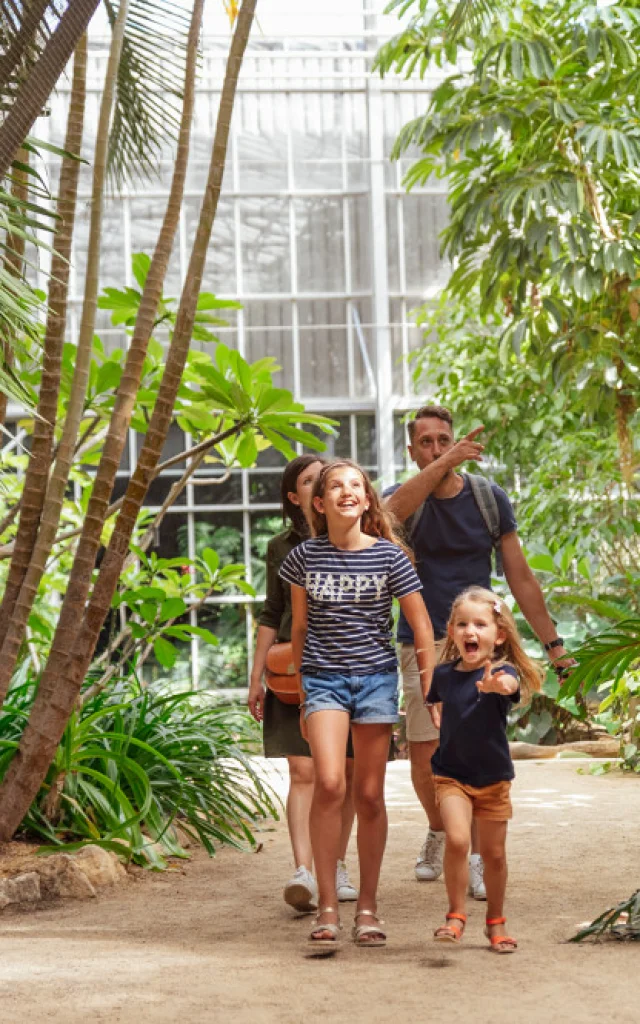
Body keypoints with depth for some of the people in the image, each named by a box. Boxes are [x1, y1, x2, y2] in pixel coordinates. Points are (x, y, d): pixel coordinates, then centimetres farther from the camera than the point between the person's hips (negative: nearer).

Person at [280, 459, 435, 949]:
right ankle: (327, 907, -11)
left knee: (370, 795, 4)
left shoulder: (389, 556, -3)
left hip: (375, 676, 0)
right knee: (329, 783, -18)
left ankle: (368, 906, 18)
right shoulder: (304, 557, 1)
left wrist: (429, 692, -3)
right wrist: (302, 689, 17)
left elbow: (422, 627, 1)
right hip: (323, 677, 0)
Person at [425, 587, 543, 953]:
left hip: (494, 776, -1)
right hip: (452, 774, 1)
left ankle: (496, 923, 29)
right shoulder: (444, 674, -4)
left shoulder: (503, 671, -15)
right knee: (457, 839, -20)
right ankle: (456, 916, -5)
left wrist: (496, 685, -63)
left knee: (494, 853, 9)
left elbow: (509, 684, -42)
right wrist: (438, 718, 3)